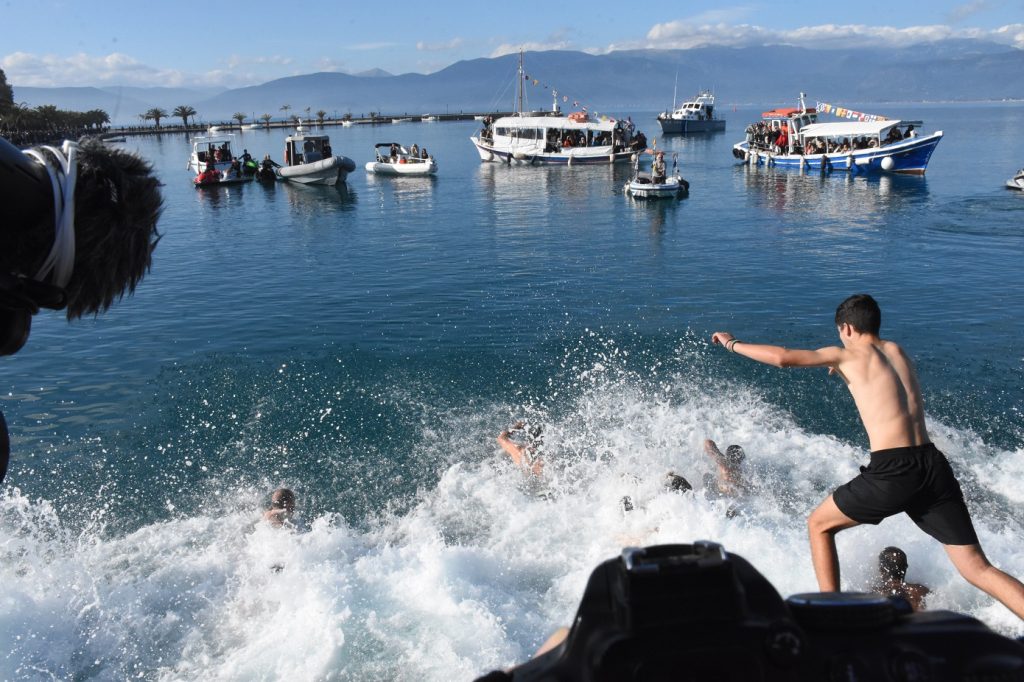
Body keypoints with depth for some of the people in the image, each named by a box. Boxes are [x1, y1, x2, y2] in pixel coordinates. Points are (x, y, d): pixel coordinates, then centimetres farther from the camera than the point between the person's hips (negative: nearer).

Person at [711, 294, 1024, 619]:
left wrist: (732, 343, 8)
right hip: (934, 466, 6)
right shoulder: (899, 352, 21)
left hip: (893, 470, -5)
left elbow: (783, 357, -4)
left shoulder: (847, 354, 5)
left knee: (819, 524, 16)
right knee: (979, 569, 9)